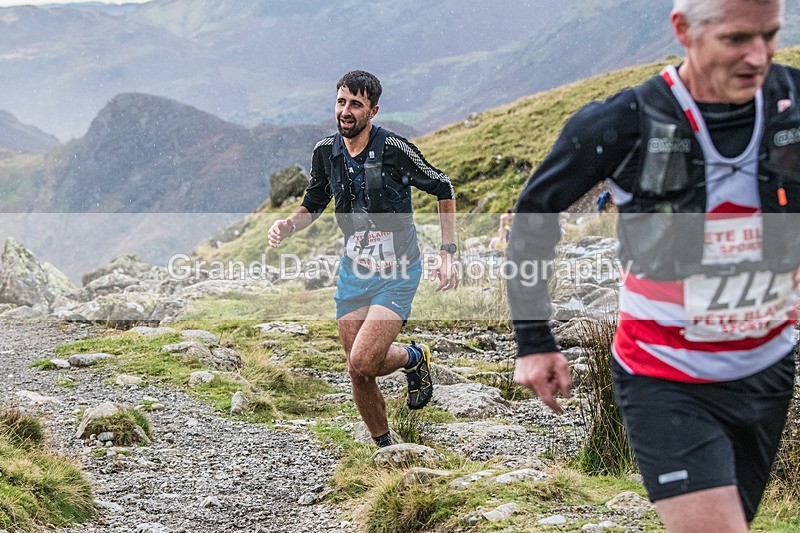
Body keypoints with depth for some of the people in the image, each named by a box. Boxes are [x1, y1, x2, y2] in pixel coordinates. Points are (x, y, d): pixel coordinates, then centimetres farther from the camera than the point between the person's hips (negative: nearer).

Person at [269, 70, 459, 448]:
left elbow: (443, 190, -4)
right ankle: (384, 447, 28)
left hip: (397, 272, -5)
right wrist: (288, 225, -8)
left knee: (361, 364, -19)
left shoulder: (394, 149, -17)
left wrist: (447, 254, -9)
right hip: (353, 271, 5)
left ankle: (414, 358, 14)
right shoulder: (326, 151, -1)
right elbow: (313, 206, 14)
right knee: (358, 373, 5)